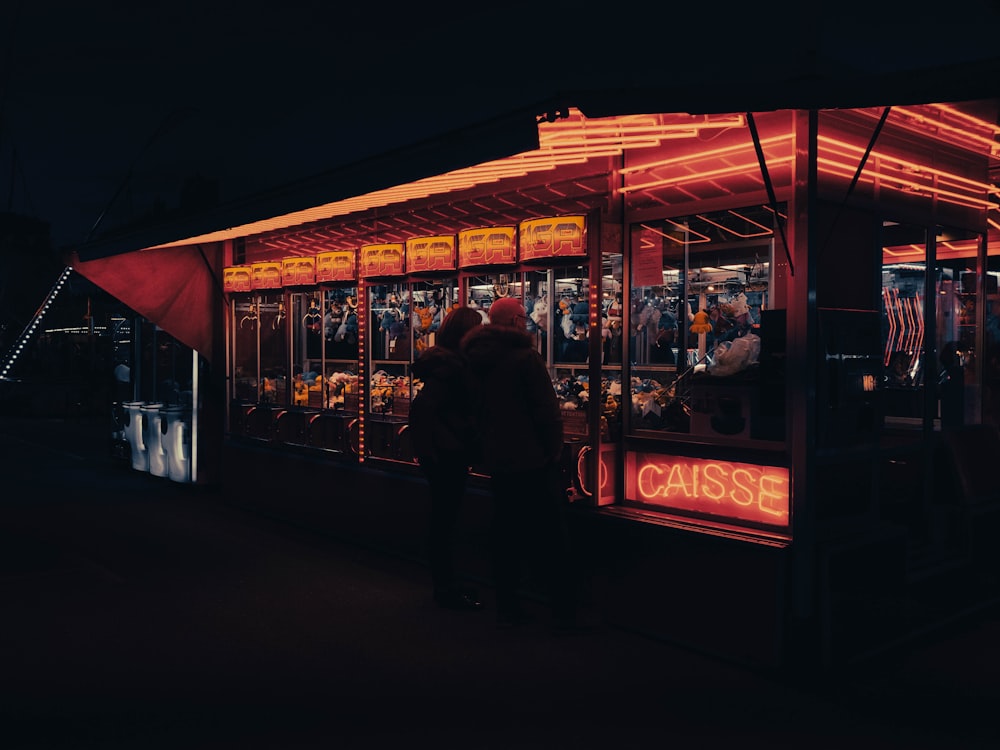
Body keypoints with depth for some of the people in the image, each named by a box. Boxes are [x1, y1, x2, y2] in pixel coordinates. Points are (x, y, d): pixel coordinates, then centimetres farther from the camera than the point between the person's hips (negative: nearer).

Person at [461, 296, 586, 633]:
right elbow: (547, 412, -16)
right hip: (532, 461, -6)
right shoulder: (526, 357, -15)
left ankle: (506, 606, 19)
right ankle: (564, 613, 4)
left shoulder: (476, 360, 7)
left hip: (497, 462, 7)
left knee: (505, 535, 14)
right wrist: (554, 450, -4)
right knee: (551, 541, 0)